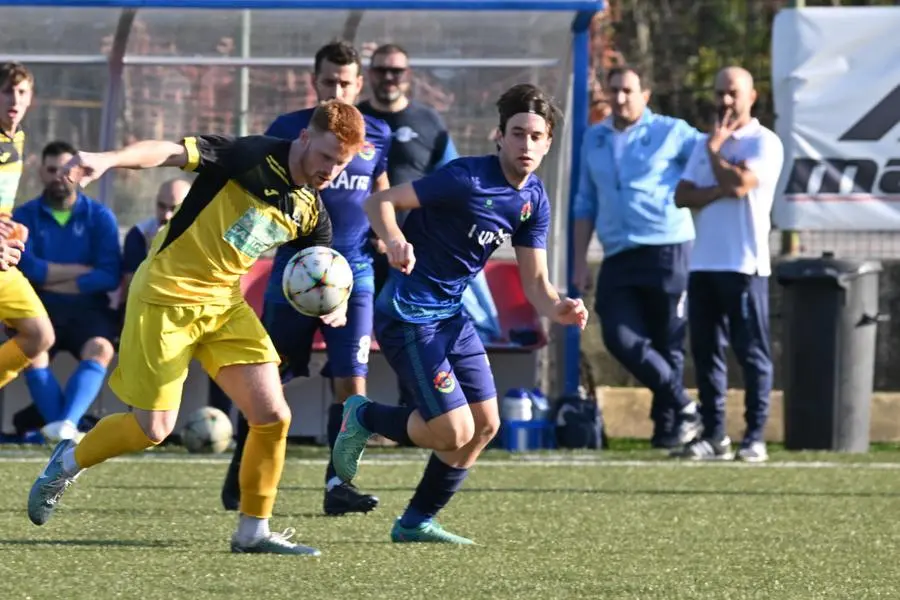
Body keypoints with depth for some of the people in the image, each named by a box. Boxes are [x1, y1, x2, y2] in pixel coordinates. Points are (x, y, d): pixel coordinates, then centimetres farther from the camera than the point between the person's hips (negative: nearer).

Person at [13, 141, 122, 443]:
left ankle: (65, 423, -51)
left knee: (100, 349, -33)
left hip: (87, 309, 0)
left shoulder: (99, 216, 6)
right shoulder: (25, 216, 6)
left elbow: (110, 276, -6)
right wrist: (83, 270, -7)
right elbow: (26, 267, -10)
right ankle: (65, 429, -44)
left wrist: (52, 279, -8)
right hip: (41, 309, 0)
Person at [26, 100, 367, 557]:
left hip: (225, 304, 7)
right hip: (167, 296, -7)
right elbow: (172, 152, -26)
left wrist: (334, 306, -13)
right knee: (155, 429, -2)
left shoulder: (311, 212, 4)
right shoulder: (254, 158, -17)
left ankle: (252, 532, 10)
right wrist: (108, 160, -44)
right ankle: (69, 461, 26)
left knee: (273, 416, -5)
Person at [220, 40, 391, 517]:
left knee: (351, 382, -8)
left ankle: (337, 484, -4)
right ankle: (239, 477, 19)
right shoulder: (288, 129, 0)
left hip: (353, 273, 2)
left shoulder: (377, 135, 8)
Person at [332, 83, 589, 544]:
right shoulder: (466, 178, -21)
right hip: (408, 315, -8)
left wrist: (557, 309, -18)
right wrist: (395, 239, -40)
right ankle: (363, 418, 14)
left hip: (452, 315, 8)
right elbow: (380, 202, -19)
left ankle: (416, 523, 22)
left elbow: (534, 280, 4)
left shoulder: (534, 201, 3)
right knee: (454, 431, -12)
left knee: (485, 424, 8)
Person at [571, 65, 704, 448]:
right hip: (618, 258, 4)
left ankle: (668, 423, 12)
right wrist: (580, 260, 14)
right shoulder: (594, 140, 17)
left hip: (666, 253, -4)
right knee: (620, 338, -11)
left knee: (667, 344, -1)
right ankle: (682, 405, 2)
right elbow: (585, 203, 20)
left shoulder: (671, 133, 4)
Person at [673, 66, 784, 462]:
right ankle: (714, 436, 9)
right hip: (703, 263, 7)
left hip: (744, 265, -7)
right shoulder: (706, 144, 18)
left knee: (752, 352, -4)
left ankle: (755, 439, -3)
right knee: (706, 351, 6)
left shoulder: (765, 143, -2)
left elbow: (739, 183, -18)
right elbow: (682, 196, 7)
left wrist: (714, 150, -2)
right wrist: (721, 191, -11)